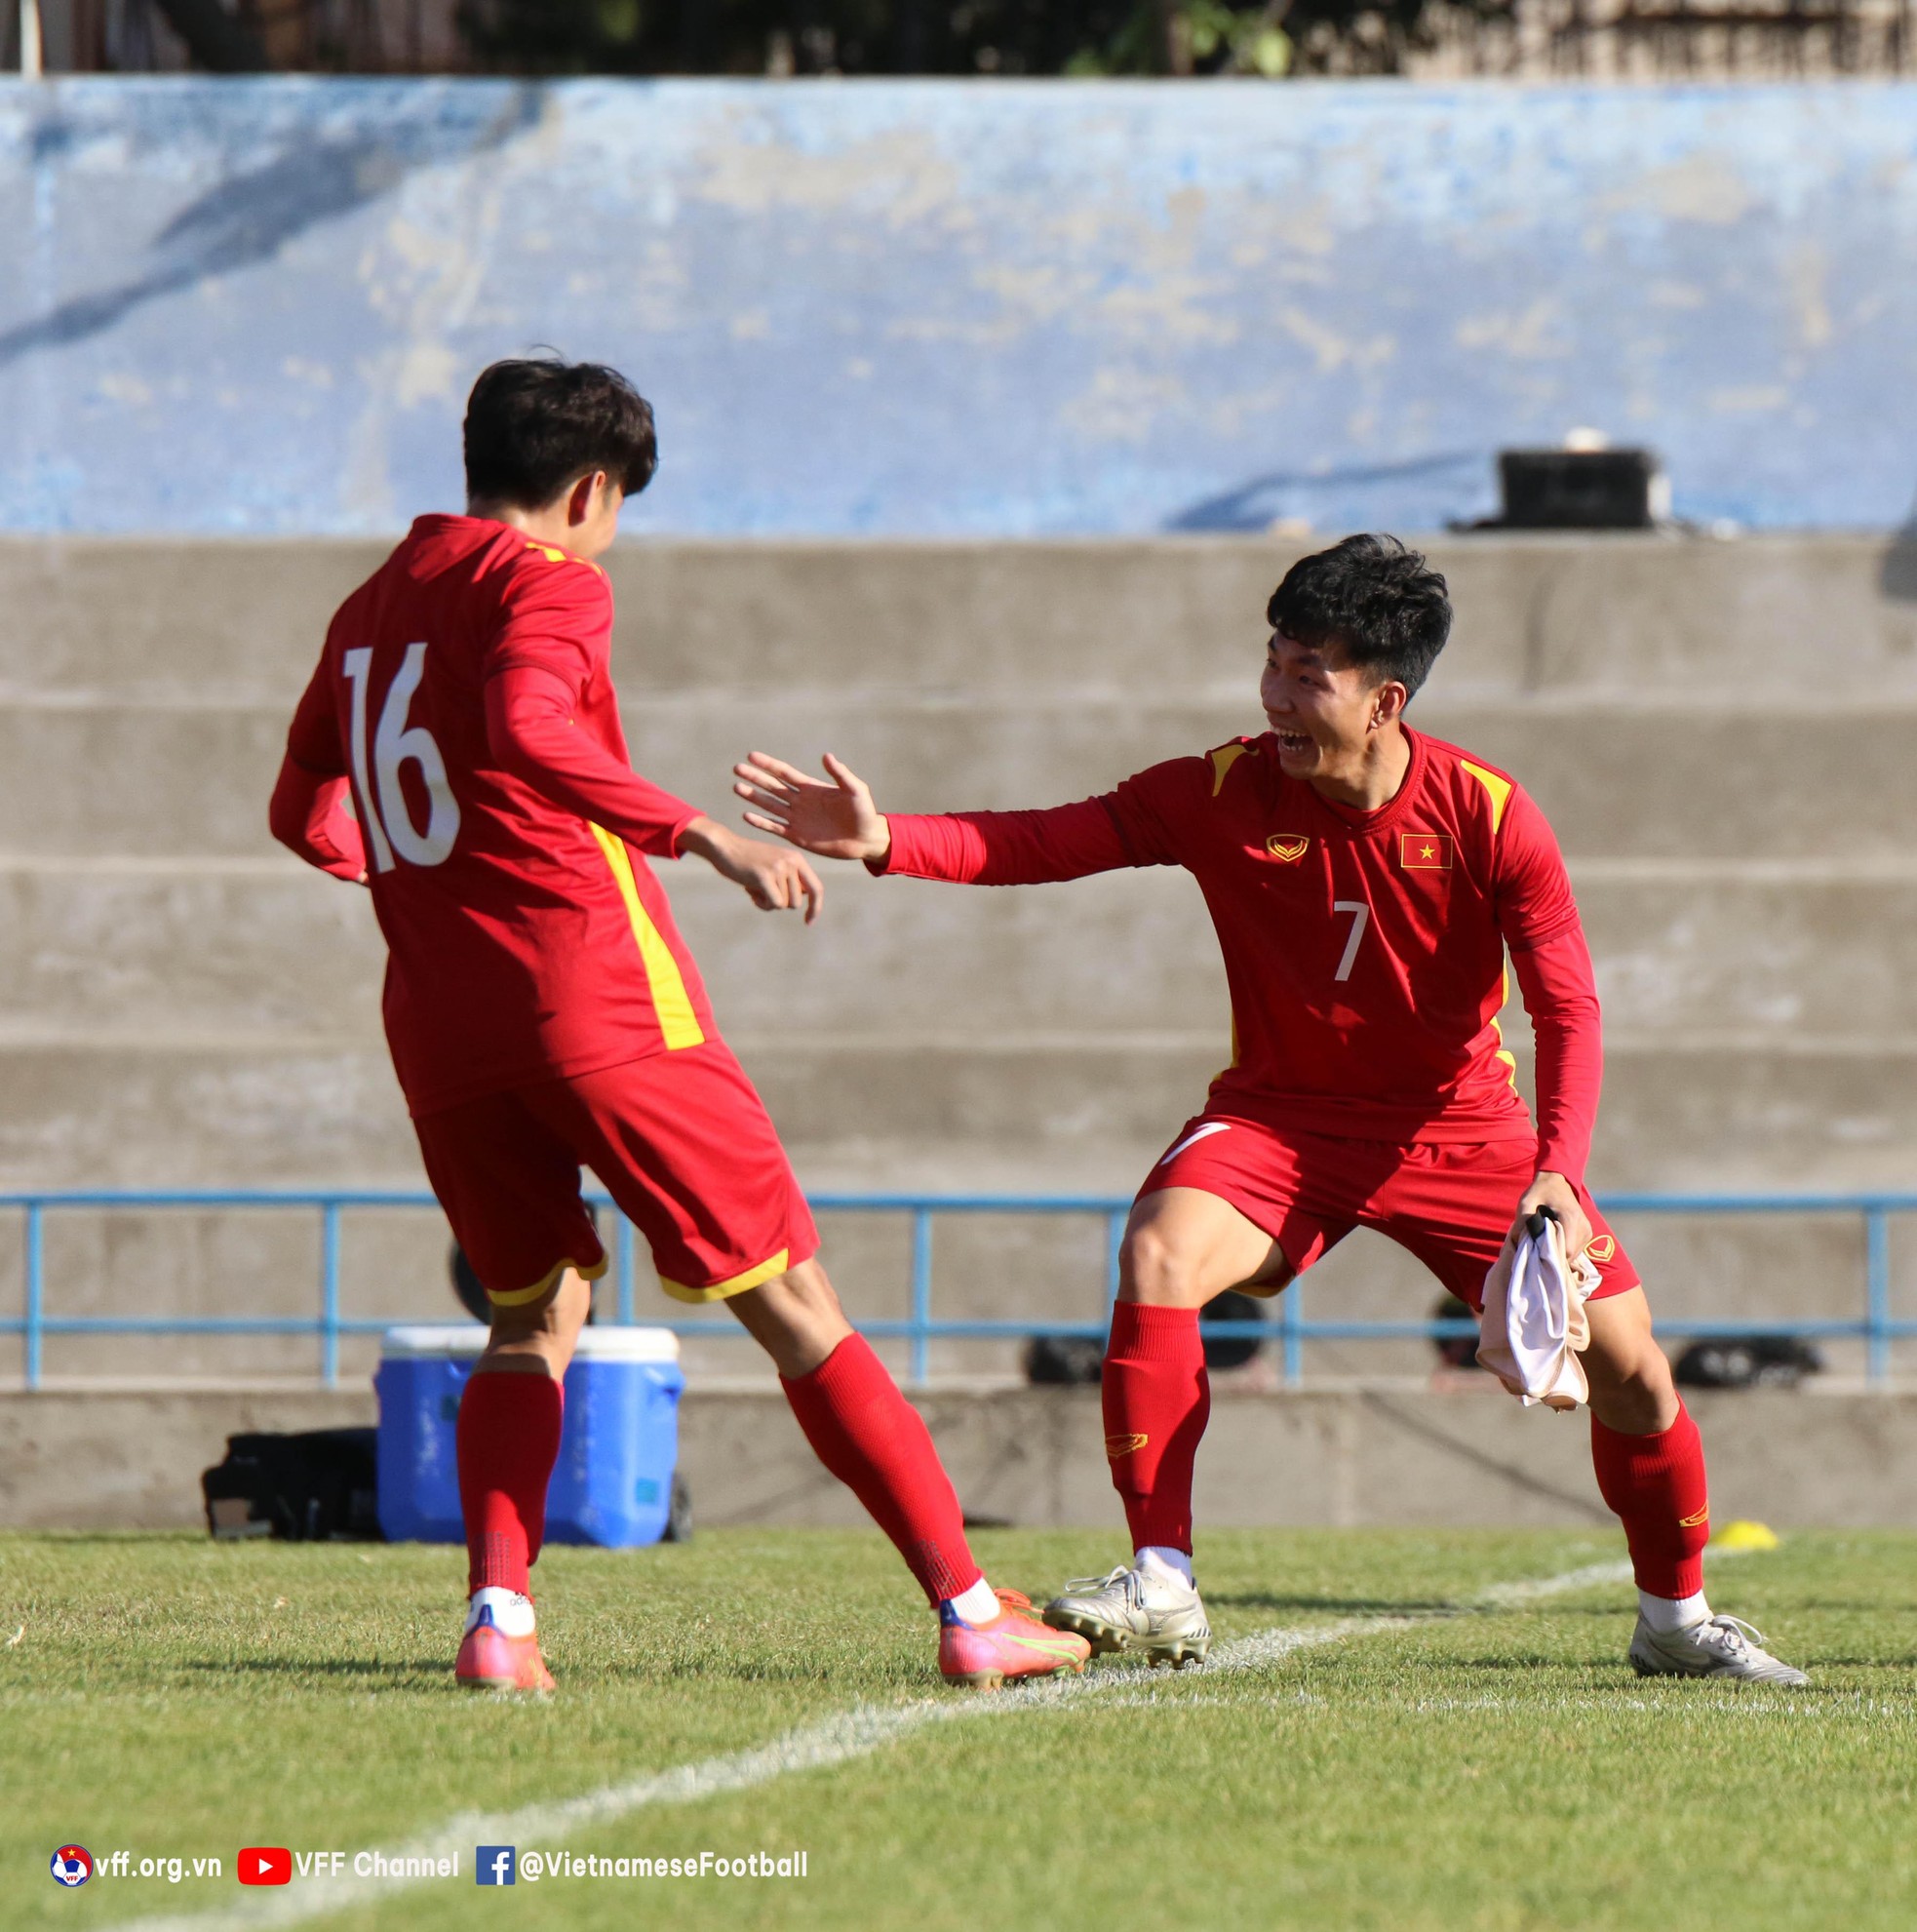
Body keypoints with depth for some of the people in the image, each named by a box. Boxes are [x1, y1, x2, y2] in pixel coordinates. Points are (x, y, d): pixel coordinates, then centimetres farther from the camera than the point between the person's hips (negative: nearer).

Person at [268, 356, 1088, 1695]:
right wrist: (704, 838, -28)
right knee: (790, 1298, -1)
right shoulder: (546, 581, -3)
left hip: (437, 1023, 6)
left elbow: (306, 812, 28)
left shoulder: (371, 607, 18)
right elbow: (528, 732, -23)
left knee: (534, 1311, 20)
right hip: (596, 984, -6)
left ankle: (498, 1610, -3)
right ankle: (970, 1609, -3)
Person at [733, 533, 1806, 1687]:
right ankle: (1163, 1589, -23)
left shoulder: (1489, 816, -16)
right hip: (1282, 1115, 0)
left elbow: (1568, 1008, -15)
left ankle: (1677, 1617, 20)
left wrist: (1559, 1175, -29)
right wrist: (887, 841, -31)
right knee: (1161, 1252, -30)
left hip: (1459, 1125, 0)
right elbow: (1047, 843, -15)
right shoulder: (1226, 794, -13)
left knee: (1626, 1361, -7)